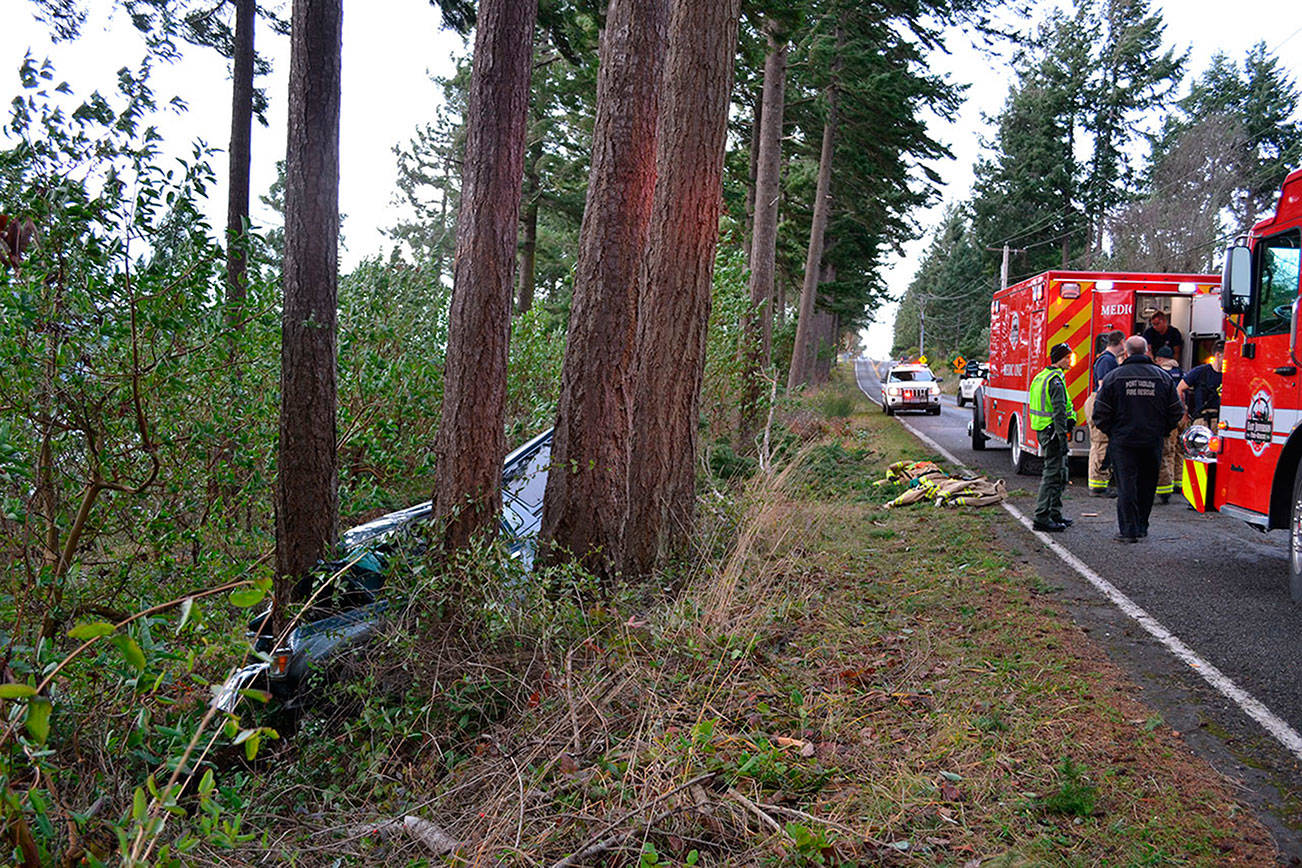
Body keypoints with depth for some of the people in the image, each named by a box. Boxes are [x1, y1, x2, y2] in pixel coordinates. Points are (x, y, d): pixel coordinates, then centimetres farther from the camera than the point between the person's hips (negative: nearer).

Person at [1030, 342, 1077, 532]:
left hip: (1042, 431, 10)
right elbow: (1059, 411, -21)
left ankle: (1054, 514, 24)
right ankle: (1042, 518, -8)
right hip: (1052, 431, -10)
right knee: (1053, 474, -8)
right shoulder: (1056, 379, -15)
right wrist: (1063, 439, -22)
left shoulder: (1041, 377, 16)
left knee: (1059, 473, 18)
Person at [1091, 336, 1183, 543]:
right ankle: (1142, 527, 22)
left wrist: (1111, 432, 10)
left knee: (1126, 485, 0)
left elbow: (1101, 412, -4)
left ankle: (1128, 530, -2)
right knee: (1147, 484, 14)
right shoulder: (1163, 377, 3)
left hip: (1123, 440, -3)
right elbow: (1175, 412, 6)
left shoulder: (1113, 377, -5)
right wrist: (1161, 431, 18)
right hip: (1153, 441, 3)